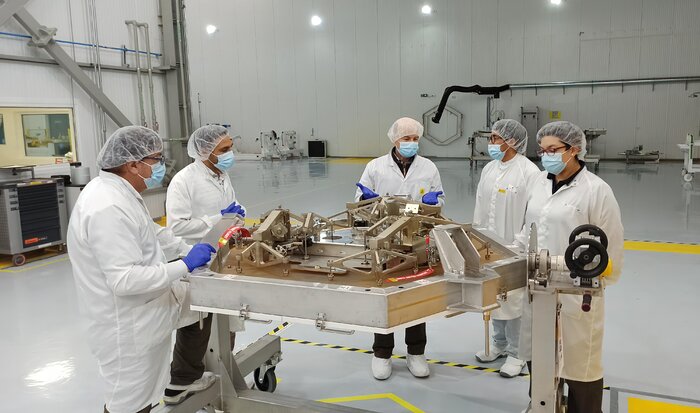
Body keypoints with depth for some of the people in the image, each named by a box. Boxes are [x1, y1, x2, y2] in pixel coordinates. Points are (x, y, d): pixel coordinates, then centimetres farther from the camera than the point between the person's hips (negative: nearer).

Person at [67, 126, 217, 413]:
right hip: (126, 324, -9)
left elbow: (151, 233, 17)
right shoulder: (108, 208, -30)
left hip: (146, 304, 10)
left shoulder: (119, 192, 2)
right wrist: (185, 265, -27)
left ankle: (186, 379, 36)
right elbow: (125, 279, -33)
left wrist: (189, 250, 6)